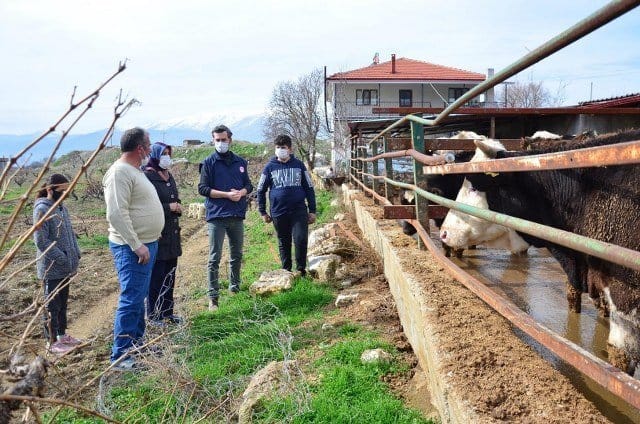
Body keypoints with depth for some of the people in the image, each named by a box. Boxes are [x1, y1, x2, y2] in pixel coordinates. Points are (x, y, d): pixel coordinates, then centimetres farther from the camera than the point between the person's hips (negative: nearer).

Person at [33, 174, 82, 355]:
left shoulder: (62, 207, 9)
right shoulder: (42, 209, -16)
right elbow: (41, 241, -20)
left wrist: (75, 255, 7)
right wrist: (63, 259, -19)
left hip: (65, 267, 8)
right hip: (51, 269, -8)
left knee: (63, 302, 17)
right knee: (53, 305, 2)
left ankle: (62, 335, 30)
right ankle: (52, 341, 13)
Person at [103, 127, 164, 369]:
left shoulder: (134, 171, 15)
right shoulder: (120, 172, -17)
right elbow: (116, 214, -24)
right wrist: (137, 245, -24)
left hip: (146, 244, 10)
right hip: (132, 248, -10)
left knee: (139, 297, 18)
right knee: (131, 300, -7)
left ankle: (137, 342, 31)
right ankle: (121, 356, 1)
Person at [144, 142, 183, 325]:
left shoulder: (169, 176, 14)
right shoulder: (147, 177, -12)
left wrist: (178, 207, 4)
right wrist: (168, 207, -17)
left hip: (172, 232, 8)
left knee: (170, 274, 14)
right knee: (156, 276, -1)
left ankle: (168, 311, 26)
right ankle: (153, 315, 12)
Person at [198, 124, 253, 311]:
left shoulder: (240, 162, 11)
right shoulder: (209, 162, -1)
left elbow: (248, 185, 15)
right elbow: (202, 188, -6)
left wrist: (241, 192, -8)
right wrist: (227, 194, -15)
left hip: (237, 216, 5)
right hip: (216, 216, -4)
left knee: (237, 255, 14)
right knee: (215, 258, -4)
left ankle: (235, 289, 29)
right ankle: (213, 297, 1)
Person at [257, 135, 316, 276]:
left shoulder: (299, 165, 5)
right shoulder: (270, 167, 4)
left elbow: (309, 188, 9)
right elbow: (261, 190, 11)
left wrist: (312, 210, 5)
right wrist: (263, 212, 8)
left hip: (299, 211, -1)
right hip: (278, 212, 1)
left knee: (301, 239, -12)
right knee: (283, 243, 10)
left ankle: (301, 269, 4)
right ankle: (286, 271, 24)